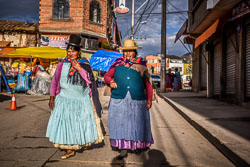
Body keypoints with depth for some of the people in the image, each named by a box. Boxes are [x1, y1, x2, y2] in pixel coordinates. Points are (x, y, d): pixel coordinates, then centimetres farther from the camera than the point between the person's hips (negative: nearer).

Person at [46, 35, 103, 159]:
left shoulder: (84, 64, -2)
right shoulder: (62, 64, 1)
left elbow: (89, 80, -11)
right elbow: (55, 81, 5)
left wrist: (80, 69, -23)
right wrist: (52, 97, 2)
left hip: (81, 99, -1)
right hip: (65, 99, 1)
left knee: (83, 122, 11)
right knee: (66, 123, 2)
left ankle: (85, 141, 39)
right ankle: (69, 149, 14)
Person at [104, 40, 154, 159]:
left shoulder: (141, 65, 6)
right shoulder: (117, 64, 9)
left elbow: (148, 84, 7)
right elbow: (107, 75, 15)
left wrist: (149, 99, 0)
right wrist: (110, 81, -8)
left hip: (137, 100, 0)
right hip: (119, 100, 1)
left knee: (137, 123, 8)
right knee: (121, 123, 0)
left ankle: (138, 145, 30)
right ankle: (124, 149, 10)